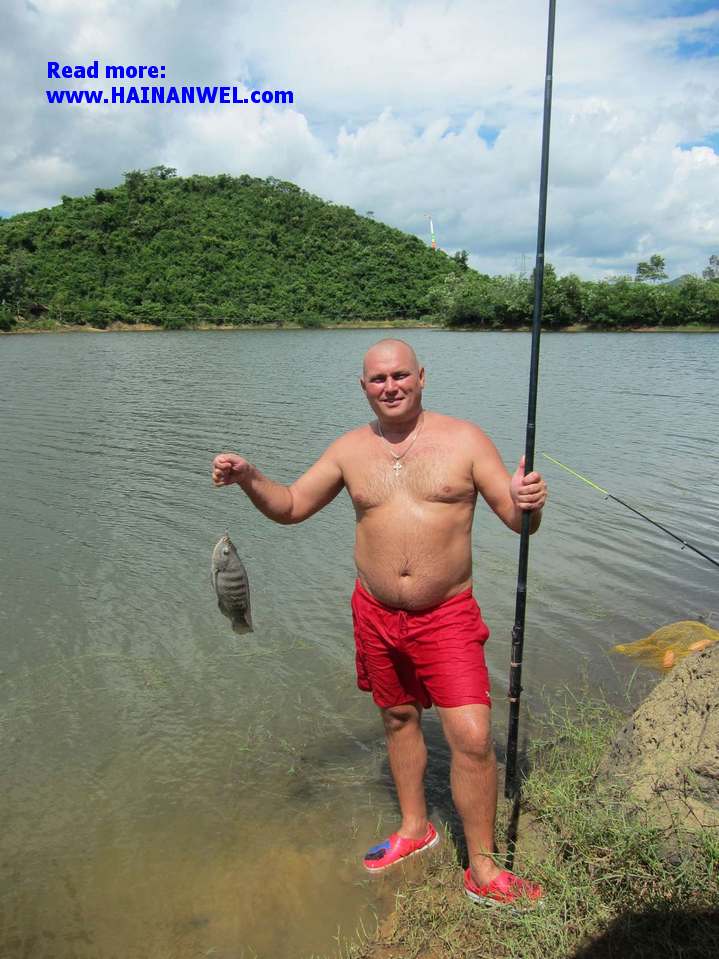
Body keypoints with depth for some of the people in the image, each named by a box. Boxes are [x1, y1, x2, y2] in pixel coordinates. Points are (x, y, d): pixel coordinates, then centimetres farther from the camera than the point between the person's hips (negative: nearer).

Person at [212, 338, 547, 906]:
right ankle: (415, 828, 43)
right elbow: (291, 507, 8)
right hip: (376, 614, 4)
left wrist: (526, 504, -32)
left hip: (447, 616, -3)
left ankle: (482, 871, 15)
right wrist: (249, 477, -10)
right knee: (399, 718, 19)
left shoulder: (464, 439, -7)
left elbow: (519, 521, -8)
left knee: (473, 738, -8)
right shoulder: (351, 449, 1)